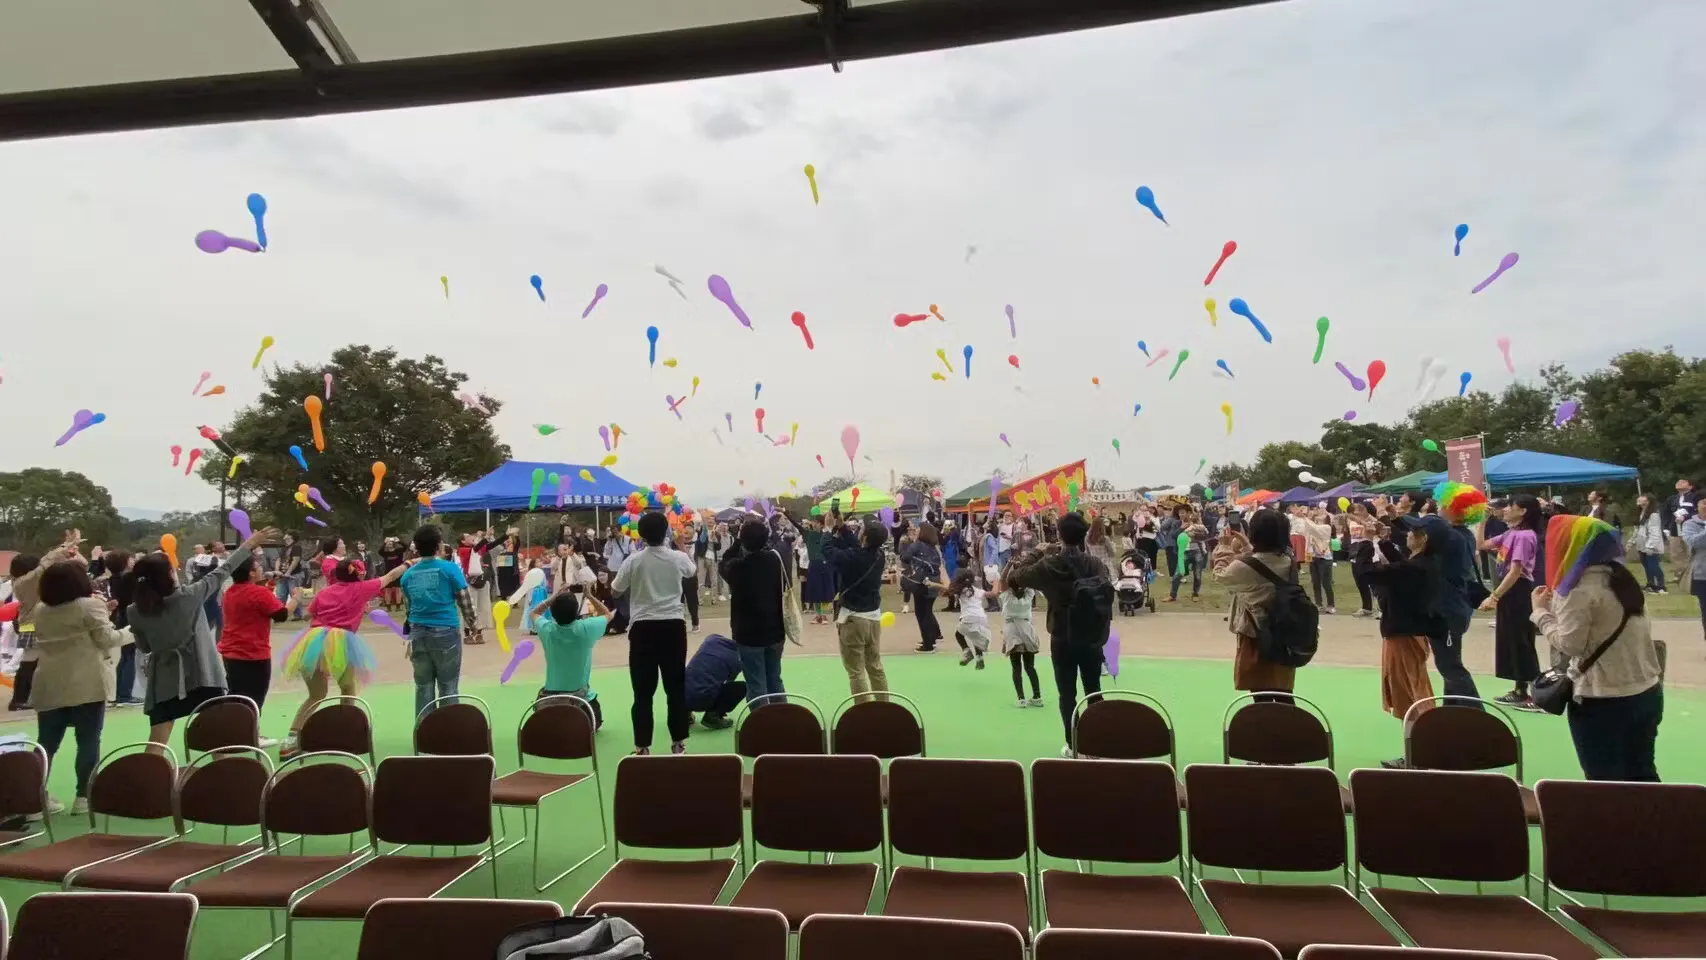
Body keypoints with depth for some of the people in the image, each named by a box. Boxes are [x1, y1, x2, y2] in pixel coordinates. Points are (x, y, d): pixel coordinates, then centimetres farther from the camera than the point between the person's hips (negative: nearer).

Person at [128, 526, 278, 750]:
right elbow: (221, 572, -4)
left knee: (156, 743, 3)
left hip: (164, 681, 2)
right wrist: (250, 544, 4)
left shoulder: (136, 611, -4)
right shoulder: (188, 596, -12)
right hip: (203, 675, -2)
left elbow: (143, 648, 8)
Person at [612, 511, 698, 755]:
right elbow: (690, 570, 22)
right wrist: (678, 547, 34)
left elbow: (616, 590, 5)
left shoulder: (633, 560, -6)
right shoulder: (678, 557, -1)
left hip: (643, 627, -1)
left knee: (643, 690, 4)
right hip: (673, 625, 1)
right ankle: (678, 742, 16)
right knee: (676, 686, 10)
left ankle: (642, 747, 6)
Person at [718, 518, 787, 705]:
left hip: (749, 632, -4)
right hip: (775, 629, 5)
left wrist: (737, 542, 2)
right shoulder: (775, 559, -6)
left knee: (756, 685, 2)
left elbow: (723, 566, 5)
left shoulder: (738, 566, -17)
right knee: (775, 680, 18)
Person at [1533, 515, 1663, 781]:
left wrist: (1542, 611, -5)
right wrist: (1557, 603, 12)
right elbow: (1608, 630, 14)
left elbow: (1569, 644, -17)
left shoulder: (1580, 588, -16)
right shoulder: (1620, 576, 10)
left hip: (1603, 700, -8)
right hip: (1647, 692, 8)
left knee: (1604, 782, 4)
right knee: (1641, 774, 17)